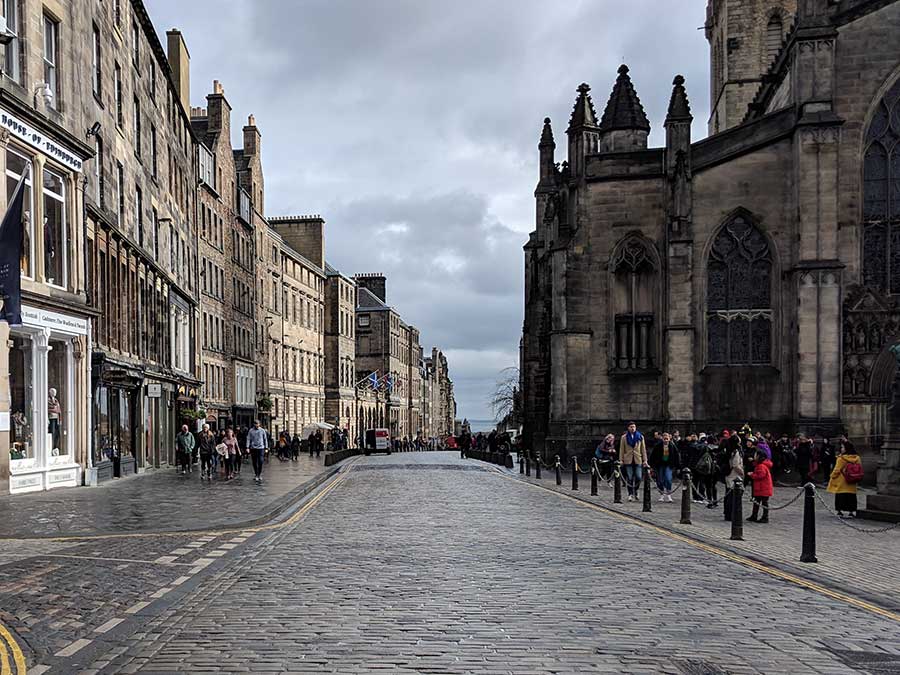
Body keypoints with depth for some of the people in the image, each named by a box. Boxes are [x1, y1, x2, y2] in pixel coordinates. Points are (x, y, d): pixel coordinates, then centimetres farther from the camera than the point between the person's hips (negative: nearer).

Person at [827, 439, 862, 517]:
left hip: (841, 482, -4)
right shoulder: (857, 458, 0)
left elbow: (836, 470, -11)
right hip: (852, 485, 5)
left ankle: (840, 511, 3)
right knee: (851, 497, 10)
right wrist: (857, 480, 17)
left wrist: (832, 477, 3)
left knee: (840, 496, 3)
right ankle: (851, 511, 11)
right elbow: (860, 470, 7)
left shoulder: (841, 458, -15)